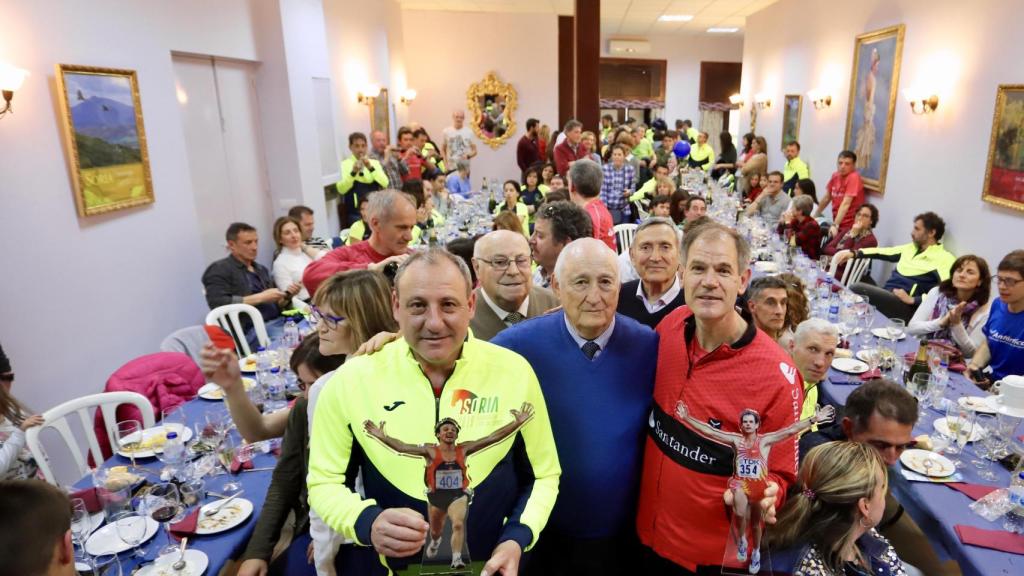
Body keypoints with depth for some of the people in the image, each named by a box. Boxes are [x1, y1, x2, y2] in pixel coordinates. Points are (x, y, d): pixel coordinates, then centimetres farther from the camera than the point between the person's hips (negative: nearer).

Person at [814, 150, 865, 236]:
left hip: (850, 226, -6)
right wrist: (815, 216, 19)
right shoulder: (835, 176, 4)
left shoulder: (854, 177, -15)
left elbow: (846, 203, -24)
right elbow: (826, 198, 16)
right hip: (838, 224, 6)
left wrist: (835, 225, -31)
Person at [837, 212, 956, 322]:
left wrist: (912, 299, -20)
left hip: (904, 306, -7)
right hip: (885, 296, 7)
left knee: (858, 289, -29)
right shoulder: (910, 248, 20)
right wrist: (853, 253, 9)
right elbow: (883, 252, 23)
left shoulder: (944, 259, -6)